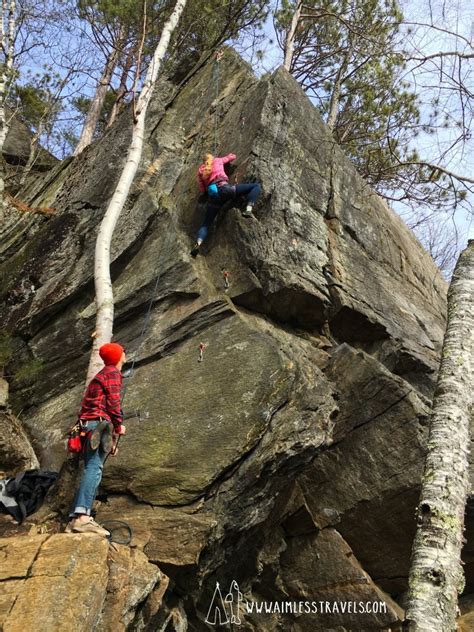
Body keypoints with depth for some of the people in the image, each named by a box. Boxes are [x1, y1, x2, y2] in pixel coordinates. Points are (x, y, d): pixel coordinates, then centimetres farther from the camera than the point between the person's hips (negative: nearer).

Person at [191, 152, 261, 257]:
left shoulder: (200, 170, 26)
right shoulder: (217, 160, 22)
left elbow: (202, 190, 26)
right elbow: (233, 156, 37)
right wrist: (223, 158, 55)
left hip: (212, 196, 3)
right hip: (224, 188, -3)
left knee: (206, 224, 11)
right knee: (256, 186, 4)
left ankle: (198, 243, -18)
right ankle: (248, 209, -21)